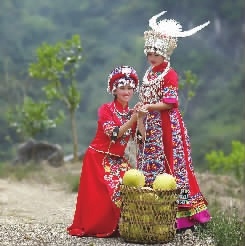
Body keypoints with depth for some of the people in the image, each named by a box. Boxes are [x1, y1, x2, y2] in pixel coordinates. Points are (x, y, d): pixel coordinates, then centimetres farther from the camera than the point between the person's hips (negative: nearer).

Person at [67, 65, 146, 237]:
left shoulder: (132, 113, 8)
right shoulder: (106, 109, -7)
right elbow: (113, 134, -21)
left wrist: (140, 120, -15)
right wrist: (132, 119, -26)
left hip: (118, 160, 5)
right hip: (99, 158, -5)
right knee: (102, 195, -18)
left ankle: (118, 225, -5)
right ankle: (95, 227, -2)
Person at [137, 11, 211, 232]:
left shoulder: (169, 74, -8)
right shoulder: (149, 74, 15)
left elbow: (170, 102, -15)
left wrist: (148, 107, -20)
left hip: (167, 127, -8)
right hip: (151, 127, 8)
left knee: (170, 166, -8)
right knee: (150, 167, 6)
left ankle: (180, 215, -4)